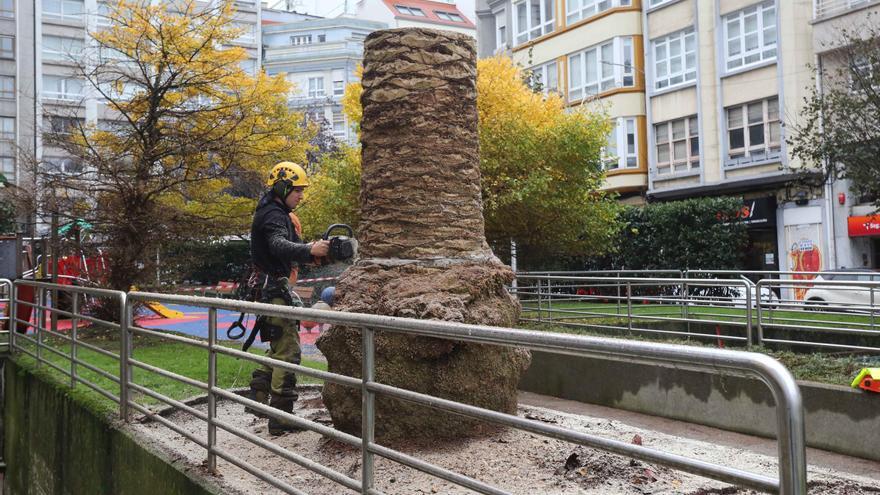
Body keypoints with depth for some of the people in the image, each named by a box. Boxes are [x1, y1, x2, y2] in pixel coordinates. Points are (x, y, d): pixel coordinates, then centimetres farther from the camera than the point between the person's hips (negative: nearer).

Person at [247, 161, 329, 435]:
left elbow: (292, 243, 11)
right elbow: (279, 245, -36)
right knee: (288, 351, -10)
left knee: (278, 347, 21)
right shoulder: (273, 215, -16)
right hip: (273, 288, -11)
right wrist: (310, 250, -54)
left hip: (272, 287, 11)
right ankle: (281, 418, -8)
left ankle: (258, 397, 30)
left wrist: (315, 246, -9)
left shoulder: (279, 213, 17)